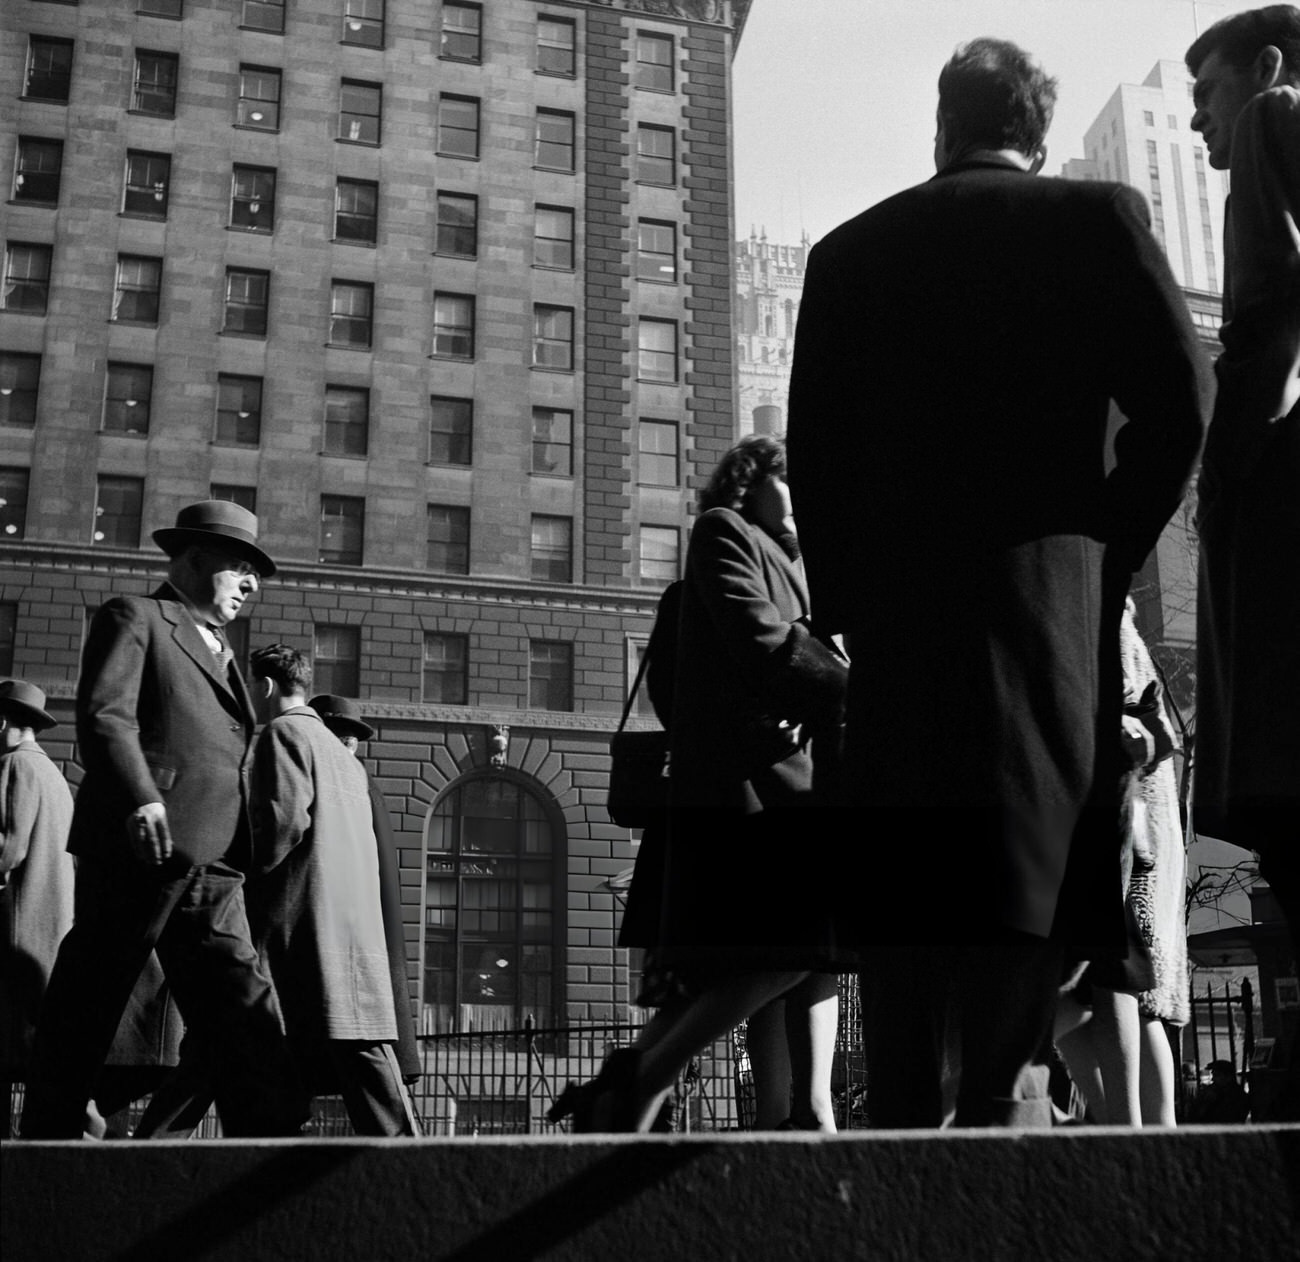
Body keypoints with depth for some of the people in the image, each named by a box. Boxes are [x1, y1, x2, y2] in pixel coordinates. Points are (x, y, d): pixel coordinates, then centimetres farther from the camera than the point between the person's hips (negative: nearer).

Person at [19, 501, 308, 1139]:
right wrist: (140, 799, -25)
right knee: (82, 1016, -2)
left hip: (211, 870, 7)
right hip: (136, 847, -7)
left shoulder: (219, 652, 30)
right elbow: (103, 715, -10)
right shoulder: (133, 617, 5)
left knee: (249, 1019, -2)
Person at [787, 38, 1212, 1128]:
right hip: (1045, 584, -3)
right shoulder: (1095, 217, 7)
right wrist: (1112, 544, 6)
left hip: (891, 602, 3)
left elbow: (813, 445, 8)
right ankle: (1002, 1085, -11)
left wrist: (847, 599, 11)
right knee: (1034, 843, -3)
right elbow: (1177, 395, -4)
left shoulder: (848, 251, 14)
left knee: (902, 859, 5)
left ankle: (903, 1107, 6)